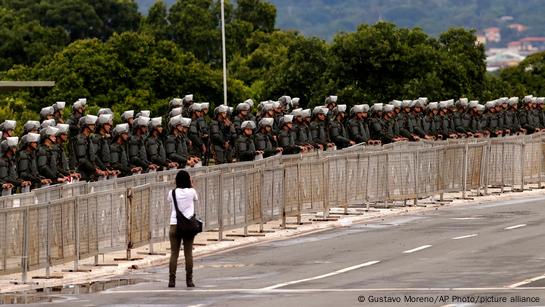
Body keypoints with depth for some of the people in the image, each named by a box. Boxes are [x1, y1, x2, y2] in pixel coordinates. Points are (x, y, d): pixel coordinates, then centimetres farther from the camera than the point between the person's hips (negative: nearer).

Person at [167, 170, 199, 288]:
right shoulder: (191, 192, -2)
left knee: (174, 253, 1)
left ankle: (172, 280, -5)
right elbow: (196, 198, 20)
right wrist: (191, 185, 19)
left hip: (175, 225, 0)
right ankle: (189, 280, 3)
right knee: (188, 253, 4)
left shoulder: (172, 193, -2)